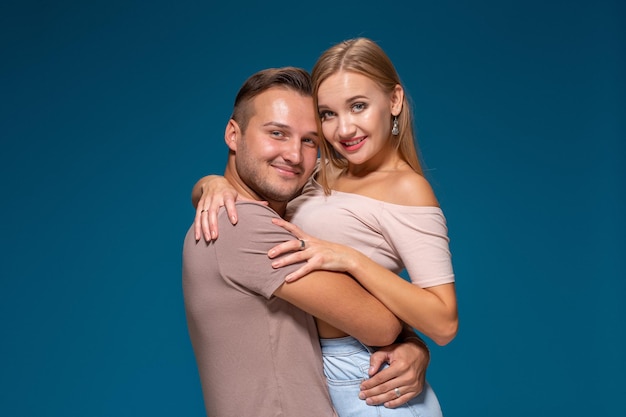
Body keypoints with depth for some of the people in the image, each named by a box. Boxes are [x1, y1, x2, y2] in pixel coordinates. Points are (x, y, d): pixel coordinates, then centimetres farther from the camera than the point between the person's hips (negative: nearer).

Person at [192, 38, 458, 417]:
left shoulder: (406, 188, -14)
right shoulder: (322, 175, 5)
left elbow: (444, 323, -20)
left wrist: (350, 259, -28)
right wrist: (213, 185, -15)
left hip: (363, 384, -6)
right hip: (308, 371, 7)